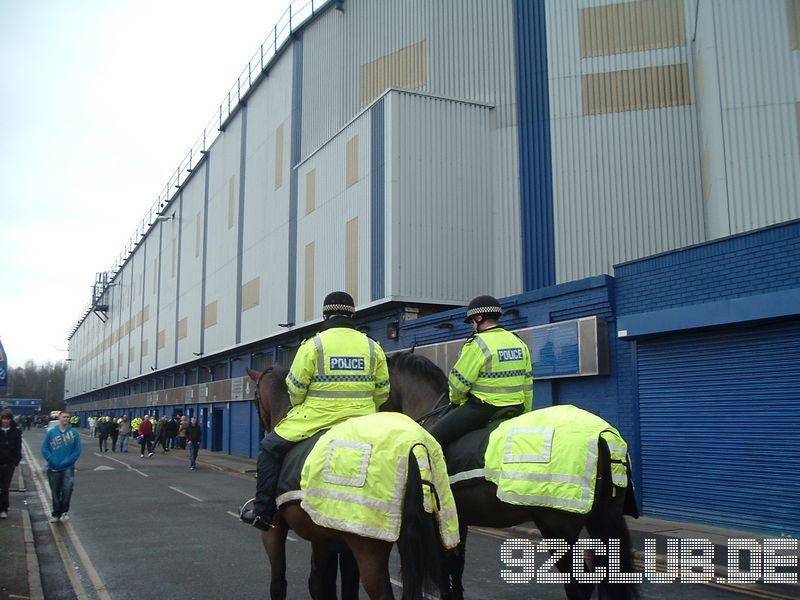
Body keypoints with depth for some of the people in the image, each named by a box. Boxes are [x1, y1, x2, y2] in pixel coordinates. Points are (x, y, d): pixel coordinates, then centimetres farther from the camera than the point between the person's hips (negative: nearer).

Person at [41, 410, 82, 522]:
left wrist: (66, 461, -12)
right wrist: (52, 460, -11)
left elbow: (77, 451, -3)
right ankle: (56, 513, 26)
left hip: (68, 468, -1)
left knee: (67, 489, -16)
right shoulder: (51, 433, -1)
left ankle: (64, 511, 4)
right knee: (55, 493, 11)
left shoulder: (74, 433, -3)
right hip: (53, 468, 1)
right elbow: (44, 449, -1)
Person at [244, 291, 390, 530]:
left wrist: (299, 408, 16)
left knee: (270, 448, 13)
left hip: (316, 419, -3)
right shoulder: (373, 347, 5)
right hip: (361, 424, 3)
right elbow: (382, 393, 7)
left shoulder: (313, 345, -5)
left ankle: (263, 511, 11)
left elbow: (295, 390, -3)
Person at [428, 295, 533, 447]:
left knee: (432, 437, -8)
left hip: (482, 409, -8)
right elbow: (527, 385, 15)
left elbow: (458, 382, -9)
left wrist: (455, 400, 12)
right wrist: (524, 413, 26)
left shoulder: (477, 343, -13)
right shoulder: (520, 343, 11)